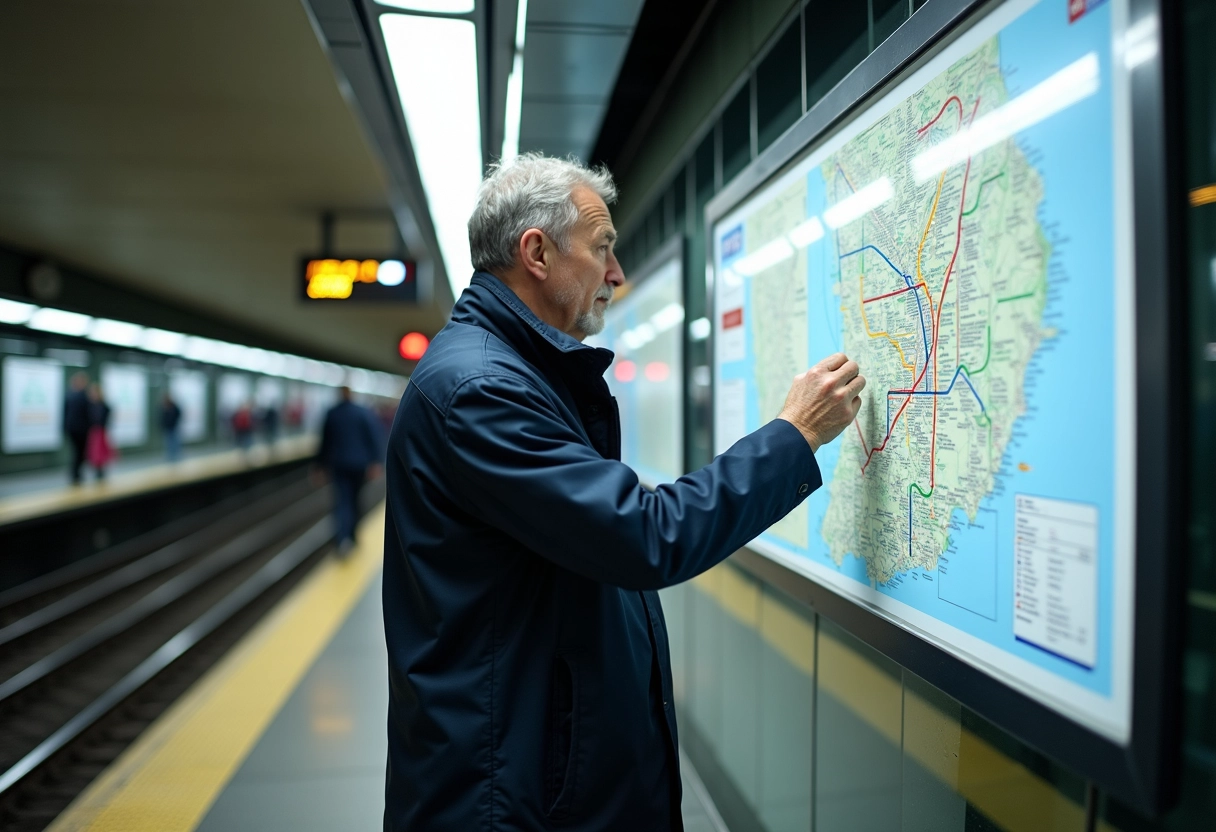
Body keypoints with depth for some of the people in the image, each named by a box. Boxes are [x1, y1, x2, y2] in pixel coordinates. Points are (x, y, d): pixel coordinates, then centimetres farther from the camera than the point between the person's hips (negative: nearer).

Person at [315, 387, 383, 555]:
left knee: (342, 501, -4)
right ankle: (352, 535, 27)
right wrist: (375, 461, -6)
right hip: (359, 464, 1)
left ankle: (343, 537, -26)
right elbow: (373, 437, -8)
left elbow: (325, 440, 6)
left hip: (339, 464, 0)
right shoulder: (362, 413, -4)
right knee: (355, 500, 16)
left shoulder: (331, 414, -1)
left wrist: (322, 463, 16)